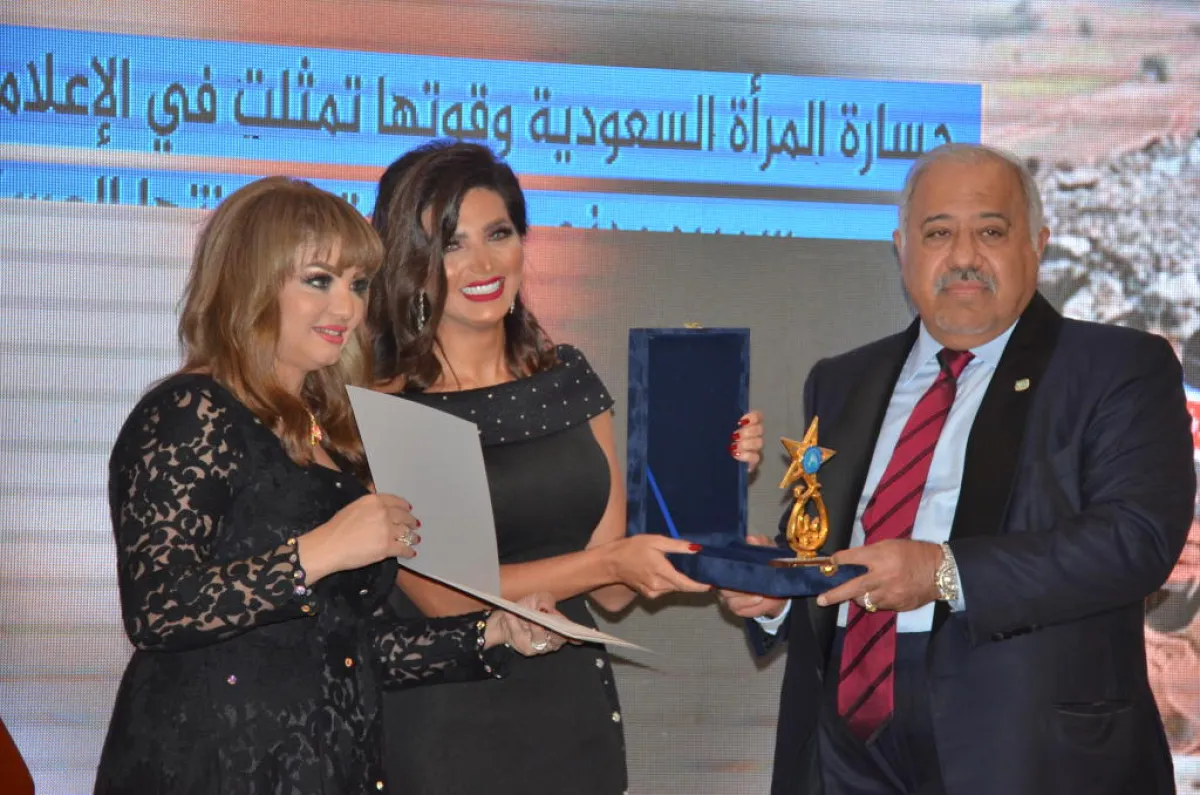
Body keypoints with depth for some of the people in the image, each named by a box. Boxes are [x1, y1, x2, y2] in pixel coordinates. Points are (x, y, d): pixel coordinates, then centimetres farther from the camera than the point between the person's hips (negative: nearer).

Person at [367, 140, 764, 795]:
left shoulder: (568, 379, 5)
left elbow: (609, 591, 4)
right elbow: (440, 595, -17)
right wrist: (607, 561, -22)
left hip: (574, 713, 5)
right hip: (446, 732, -5)